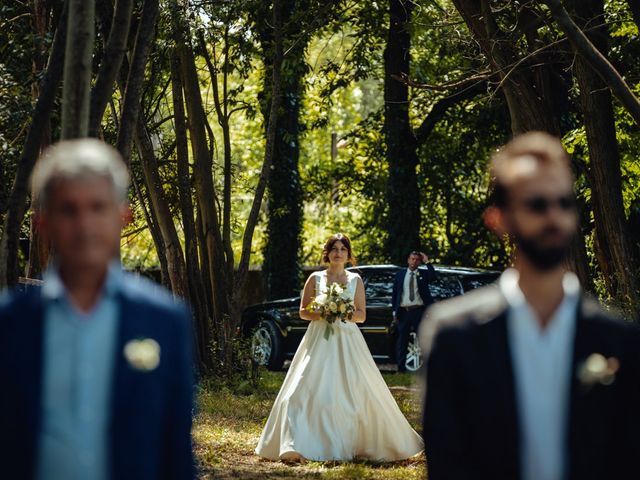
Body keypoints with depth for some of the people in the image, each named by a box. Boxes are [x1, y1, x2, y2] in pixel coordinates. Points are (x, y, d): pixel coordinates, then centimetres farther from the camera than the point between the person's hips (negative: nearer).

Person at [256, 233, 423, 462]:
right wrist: (320, 314, -12)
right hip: (319, 340, -1)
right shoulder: (316, 278, 7)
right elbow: (303, 311, 7)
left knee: (355, 392, -3)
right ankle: (296, 446, -16)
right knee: (307, 390, -11)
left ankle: (355, 445, 10)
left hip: (347, 341, 1)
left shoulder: (355, 280, 9)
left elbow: (362, 315, 7)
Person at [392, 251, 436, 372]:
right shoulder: (400, 274, 10)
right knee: (402, 339, 3)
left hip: (419, 311, -1)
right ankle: (401, 366, 8)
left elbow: (433, 276, -16)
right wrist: (395, 311, 5)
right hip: (403, 311, 1)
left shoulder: (423, 274, 7)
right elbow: (394, 294, 11)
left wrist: (427, 262, -12)